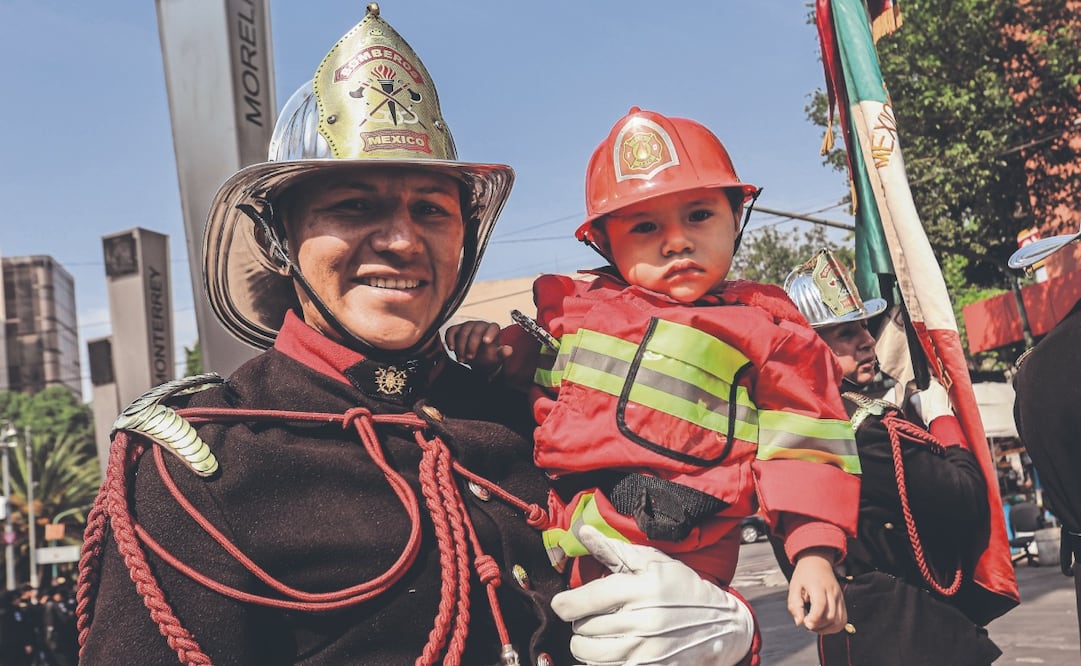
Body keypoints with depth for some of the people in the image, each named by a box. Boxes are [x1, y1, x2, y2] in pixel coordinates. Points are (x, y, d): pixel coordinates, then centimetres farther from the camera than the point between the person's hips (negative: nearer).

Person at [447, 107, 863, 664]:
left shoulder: (764, 329, 5)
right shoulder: (578, 307, 13)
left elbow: (802, 450, 3)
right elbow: (531, 369, 28)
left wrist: (814, 555, -5)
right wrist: (494, 350, 8)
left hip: (675, 568, -4)